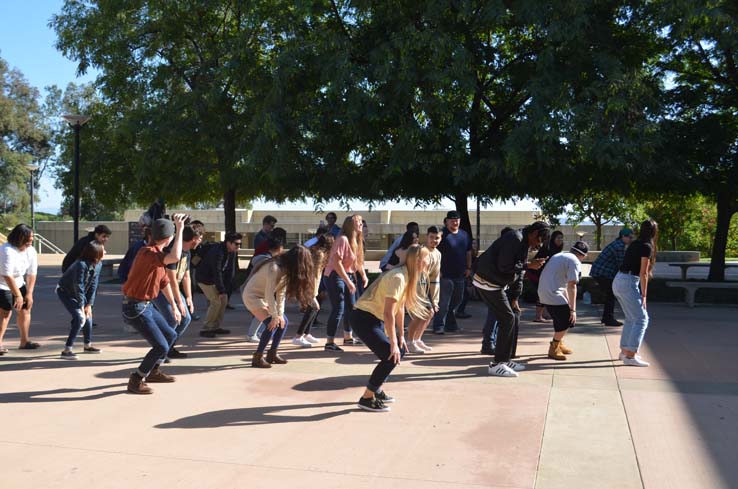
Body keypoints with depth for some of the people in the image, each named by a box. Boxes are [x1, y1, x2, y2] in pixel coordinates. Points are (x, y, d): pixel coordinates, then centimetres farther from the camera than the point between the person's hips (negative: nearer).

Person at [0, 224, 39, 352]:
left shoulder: (31, 251, -8)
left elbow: (31, 274, -5)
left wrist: (29, 294, -9)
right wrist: (18, 295, -26)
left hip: (18, 283, 8)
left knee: (25, 308, 7)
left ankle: (24, 341, 16)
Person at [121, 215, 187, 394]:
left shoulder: (157, 253, 9)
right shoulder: (148, 253, -24)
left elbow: (164, 282, 19)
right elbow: (175, 257, -43)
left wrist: (174, 306, 24)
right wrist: (180, 228, -33)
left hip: (146, 306, 10)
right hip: (135, 308, -10)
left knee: (171, 335, 20)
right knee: (161, 346, -11)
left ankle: (153, 371, 36)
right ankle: (136, 381, 5)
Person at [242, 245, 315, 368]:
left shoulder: (287, 268, -3)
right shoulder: (275, 268, -30)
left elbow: (281, 293, -1)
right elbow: (269, 294, -29)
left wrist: (280, 314, -5)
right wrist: (275, 316, -23)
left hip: (263, 297, 9)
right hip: (252, 296, -9)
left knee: (282, 322, 6)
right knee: (272, 325, -20)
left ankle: (272, 354, 16)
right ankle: (257, 357, -11)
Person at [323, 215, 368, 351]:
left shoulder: (356, 240, 8)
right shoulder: (343, 239, -20)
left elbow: (358, 260, 13)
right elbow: (337, 263, -26)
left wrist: (364, 275, -1)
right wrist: (348, 281, -25)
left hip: (348, 276, 9)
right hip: (335, 277, -9)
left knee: (351, 307, 16)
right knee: (338, 309, -11)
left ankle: (348, 337, 30)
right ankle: (329, 342, -6)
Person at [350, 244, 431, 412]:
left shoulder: (407, 276, 6)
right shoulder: (398, 278, -24)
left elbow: (400, 308, 11)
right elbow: (388, 313, -28)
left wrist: (401, 337, 14)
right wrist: (393, 343, -24)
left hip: (375, 319, 10)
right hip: (363, 319, -10)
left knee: (400, 349, 15)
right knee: (391, 356, -14)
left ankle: (377, 390, 24)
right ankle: (366, 398, -3)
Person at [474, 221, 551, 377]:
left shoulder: (525, 244, 12)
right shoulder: (514, 239, -19)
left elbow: (518, 273, 16)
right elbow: (504, 266, -25)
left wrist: (514, 299, 13)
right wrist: (529, 265, -19)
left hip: (496, 284, 10)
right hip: (487, 282, -10)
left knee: (513, 317, 12)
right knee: (507, 319, -10)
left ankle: (505, 359, 20)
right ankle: (497, 364, -4)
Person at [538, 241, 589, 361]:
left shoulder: (560, 255, 21)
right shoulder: (575, 262, -8)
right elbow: (571, 286, -15)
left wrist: (568, 303, 29)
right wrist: (573, 309, -14)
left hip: (544, 292, 10)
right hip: (553, 294, -10)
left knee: (562, 319, 22)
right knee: (567, 321, -3)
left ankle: (559, 345, 34)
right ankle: (553, 349, 6)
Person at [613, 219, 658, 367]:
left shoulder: (635, 244, 14)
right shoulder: (647, 247, -9)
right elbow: (643, 273, -12)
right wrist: (644, 296, -8)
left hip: (618, 281, 8)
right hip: (628, 283, -8)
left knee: (631, 318, 20)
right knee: (641, 319, -3)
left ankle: (625, 351, 25)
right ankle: (630, 356, -7)